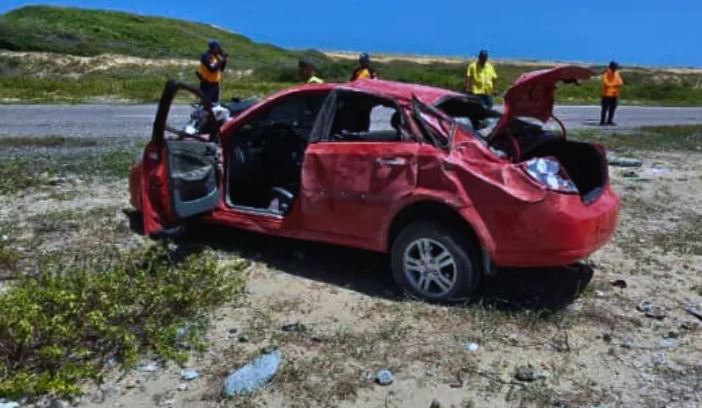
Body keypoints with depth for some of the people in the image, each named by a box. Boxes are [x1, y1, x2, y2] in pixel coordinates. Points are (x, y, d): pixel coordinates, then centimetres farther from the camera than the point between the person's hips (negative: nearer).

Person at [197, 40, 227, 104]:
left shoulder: (217, 55, 7)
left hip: (215, 82, 8)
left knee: (215, 101, 15)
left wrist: (224, 60, -6)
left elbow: (221, 68, 8)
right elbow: (212, 69, -28)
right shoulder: (206, 56, -18)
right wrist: (220, 61, -26)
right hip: (207, 83, -8)